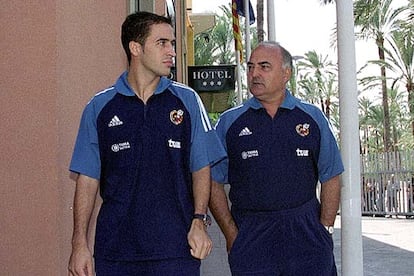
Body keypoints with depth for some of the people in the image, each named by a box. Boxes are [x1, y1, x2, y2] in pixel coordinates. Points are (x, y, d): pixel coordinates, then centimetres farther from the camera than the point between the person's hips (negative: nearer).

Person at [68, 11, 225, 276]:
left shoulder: (187, 100, 4)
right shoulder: (99, 107, 3)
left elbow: (201, 167, 6)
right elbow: (88, 177, 4)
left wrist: (199, 222, -5)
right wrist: (80, 244, 0)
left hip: (177, 246, 0)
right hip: (115, 247, 0)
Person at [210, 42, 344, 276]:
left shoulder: (313, 118, 7)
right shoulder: (229, 122, 4)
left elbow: (331, 178, 8)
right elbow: (214, 182, 4)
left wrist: (325, 230, 0)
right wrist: (232, 235, -4)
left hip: (306, 232, 1)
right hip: (250, 238, 0)